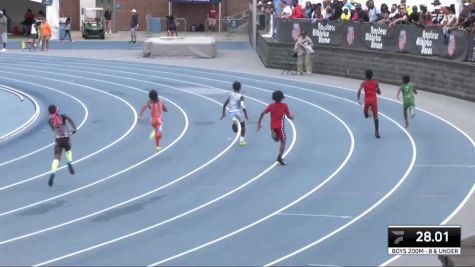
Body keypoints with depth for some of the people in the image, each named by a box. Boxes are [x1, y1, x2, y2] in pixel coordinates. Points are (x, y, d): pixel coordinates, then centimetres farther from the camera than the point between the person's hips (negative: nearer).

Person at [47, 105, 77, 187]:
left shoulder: (50, 120, 9)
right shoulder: (63, 116, 3)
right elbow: (69, 120, -17)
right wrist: (74, 128, -24)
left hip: (58, 140, 0)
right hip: (66, 138, 0)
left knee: (56, 158, -7)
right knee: (68, 150, 33)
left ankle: (52, 174, -29)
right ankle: (69, 163, 8)